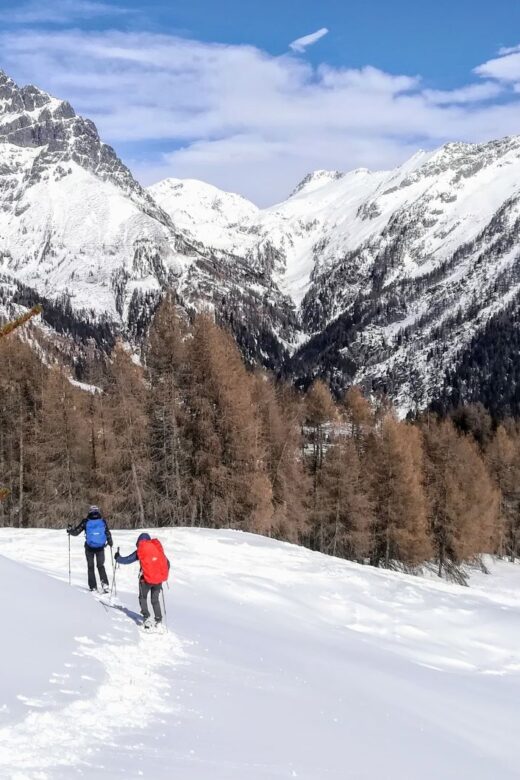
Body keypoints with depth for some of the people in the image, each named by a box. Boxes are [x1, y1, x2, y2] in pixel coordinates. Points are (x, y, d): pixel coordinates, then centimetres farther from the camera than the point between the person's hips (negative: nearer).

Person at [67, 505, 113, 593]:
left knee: (90, 567, 10)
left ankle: (93, 587, 4)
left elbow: (76, 532, 0)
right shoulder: (102, 521, 0)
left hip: (89, 548, -1)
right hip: (100, 547, 1)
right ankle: (105, 584, -8)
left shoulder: (86, 522, -3)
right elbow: (108, 533, 6)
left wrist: (70, 530, 16)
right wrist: (110, 542, 18)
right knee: (100, 566, 10)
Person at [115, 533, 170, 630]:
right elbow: (167, 563, 18)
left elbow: (127, 560, 7)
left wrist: (118, 558, 26)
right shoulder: (158, 548, 11)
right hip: (159, 579, 3)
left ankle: (146, 617, -1)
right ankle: (159, 620, 9)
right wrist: (164, 575, 32)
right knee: (155, 600, 17)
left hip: (147, 579, -3)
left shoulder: (140, 551, 2)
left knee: (143, 598, 16)